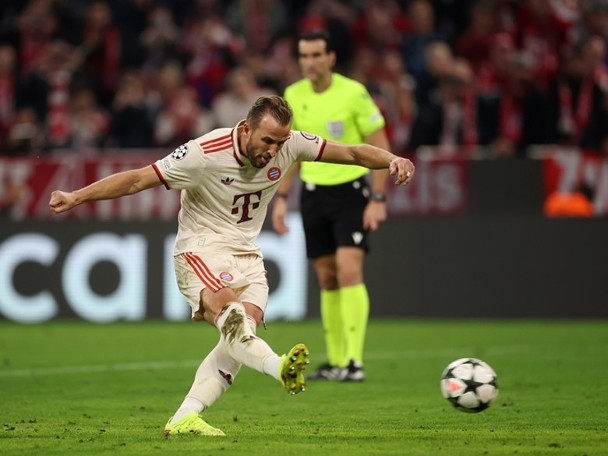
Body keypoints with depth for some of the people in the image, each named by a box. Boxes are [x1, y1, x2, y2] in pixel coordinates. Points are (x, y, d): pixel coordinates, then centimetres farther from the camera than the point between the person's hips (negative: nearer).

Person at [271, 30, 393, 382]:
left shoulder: (354, 93, -11)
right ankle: (335, 362, 15)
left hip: (351, 191, -5)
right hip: (313, 192, 5)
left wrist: (378, 199, -13)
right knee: (327, 280, 7)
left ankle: (355, 361, -16)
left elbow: (381, 147, -8)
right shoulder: (293, 96, 4)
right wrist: (282, 198, 10)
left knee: (350, 271, -17)